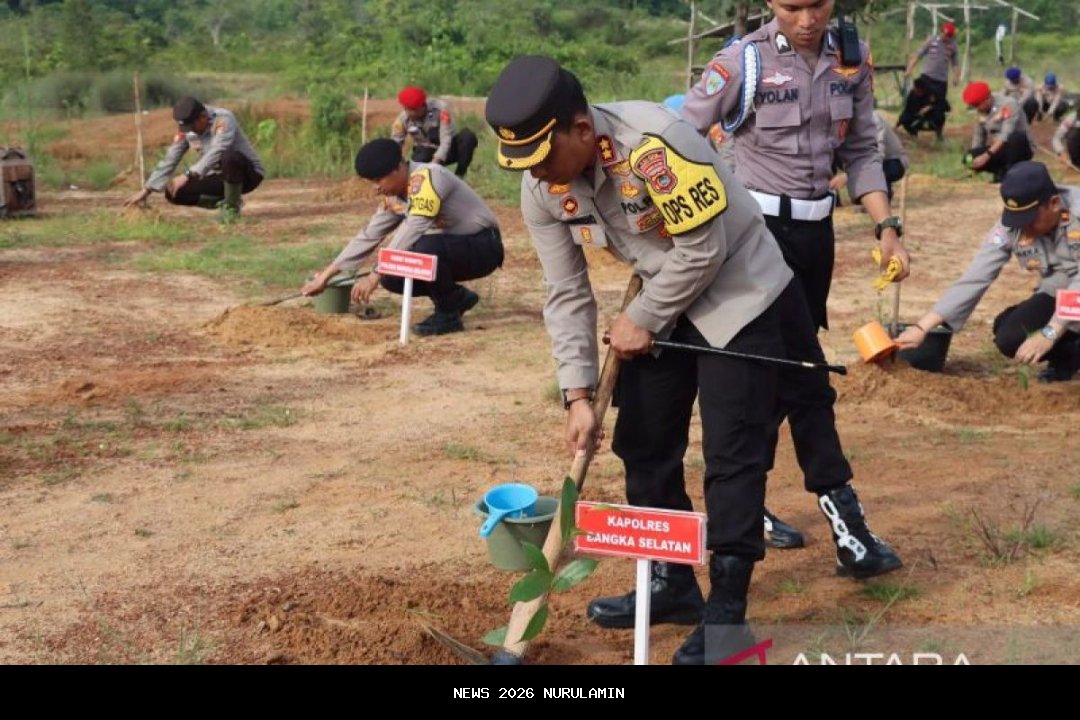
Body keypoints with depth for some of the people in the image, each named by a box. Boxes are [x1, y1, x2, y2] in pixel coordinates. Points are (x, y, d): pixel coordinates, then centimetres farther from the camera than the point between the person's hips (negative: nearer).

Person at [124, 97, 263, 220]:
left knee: (229, 156, -40)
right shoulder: (185, 130, -5)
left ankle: (232, 207, -17)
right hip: (220, 177, 6)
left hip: (248, 174, -6)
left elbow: (216, 152, -40)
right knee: (174, 193, -10)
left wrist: (188, 175, -47)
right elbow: (169, 160, -1)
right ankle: (224, 202, 6)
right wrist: (146, 190, -8)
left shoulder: (223, 119, -25)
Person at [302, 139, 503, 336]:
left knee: (424, 247, -34)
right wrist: (327, 275, 5)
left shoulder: (426, 177, -24)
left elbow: (412, 231, -32)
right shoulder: (394, 195, 3)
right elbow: (368, 237, 9)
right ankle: (457, 298, 11)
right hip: (450, 250, 8)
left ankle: (449, 314, -13)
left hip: (483, 246, -8)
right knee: (391, 277, -7)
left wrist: (374, 276, -34)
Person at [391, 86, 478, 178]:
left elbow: (446, 139, -28)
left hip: (446, 151, -1)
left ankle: (459, 176, -18)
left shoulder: (440, 108, -27)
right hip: (425, 153, 1)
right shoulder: (403, 118, -17)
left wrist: (436, 161, -40)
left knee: (468, 136, -31)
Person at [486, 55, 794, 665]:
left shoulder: (655, 144, -34)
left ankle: (727, 610, 1)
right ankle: (673, 584, 26)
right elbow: (568, 294, -5)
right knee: (644, 442, 10)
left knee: (731, 453, -8)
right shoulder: (542, 188, -12)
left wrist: (642, 320, -14)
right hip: (662, 305, 7)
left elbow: (704, 250, -25)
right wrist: (579, 394, -10)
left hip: (736, 293, -7)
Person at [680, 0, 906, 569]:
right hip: (761, 229, -6)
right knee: (805, 376, -8)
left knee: (778, 373, 13)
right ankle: (844, 521, -6)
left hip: (816, 231, 6)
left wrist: (886, 227, 0)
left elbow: (861, 152, 10)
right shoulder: (743, 62, -12)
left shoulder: (853, 59, 3)